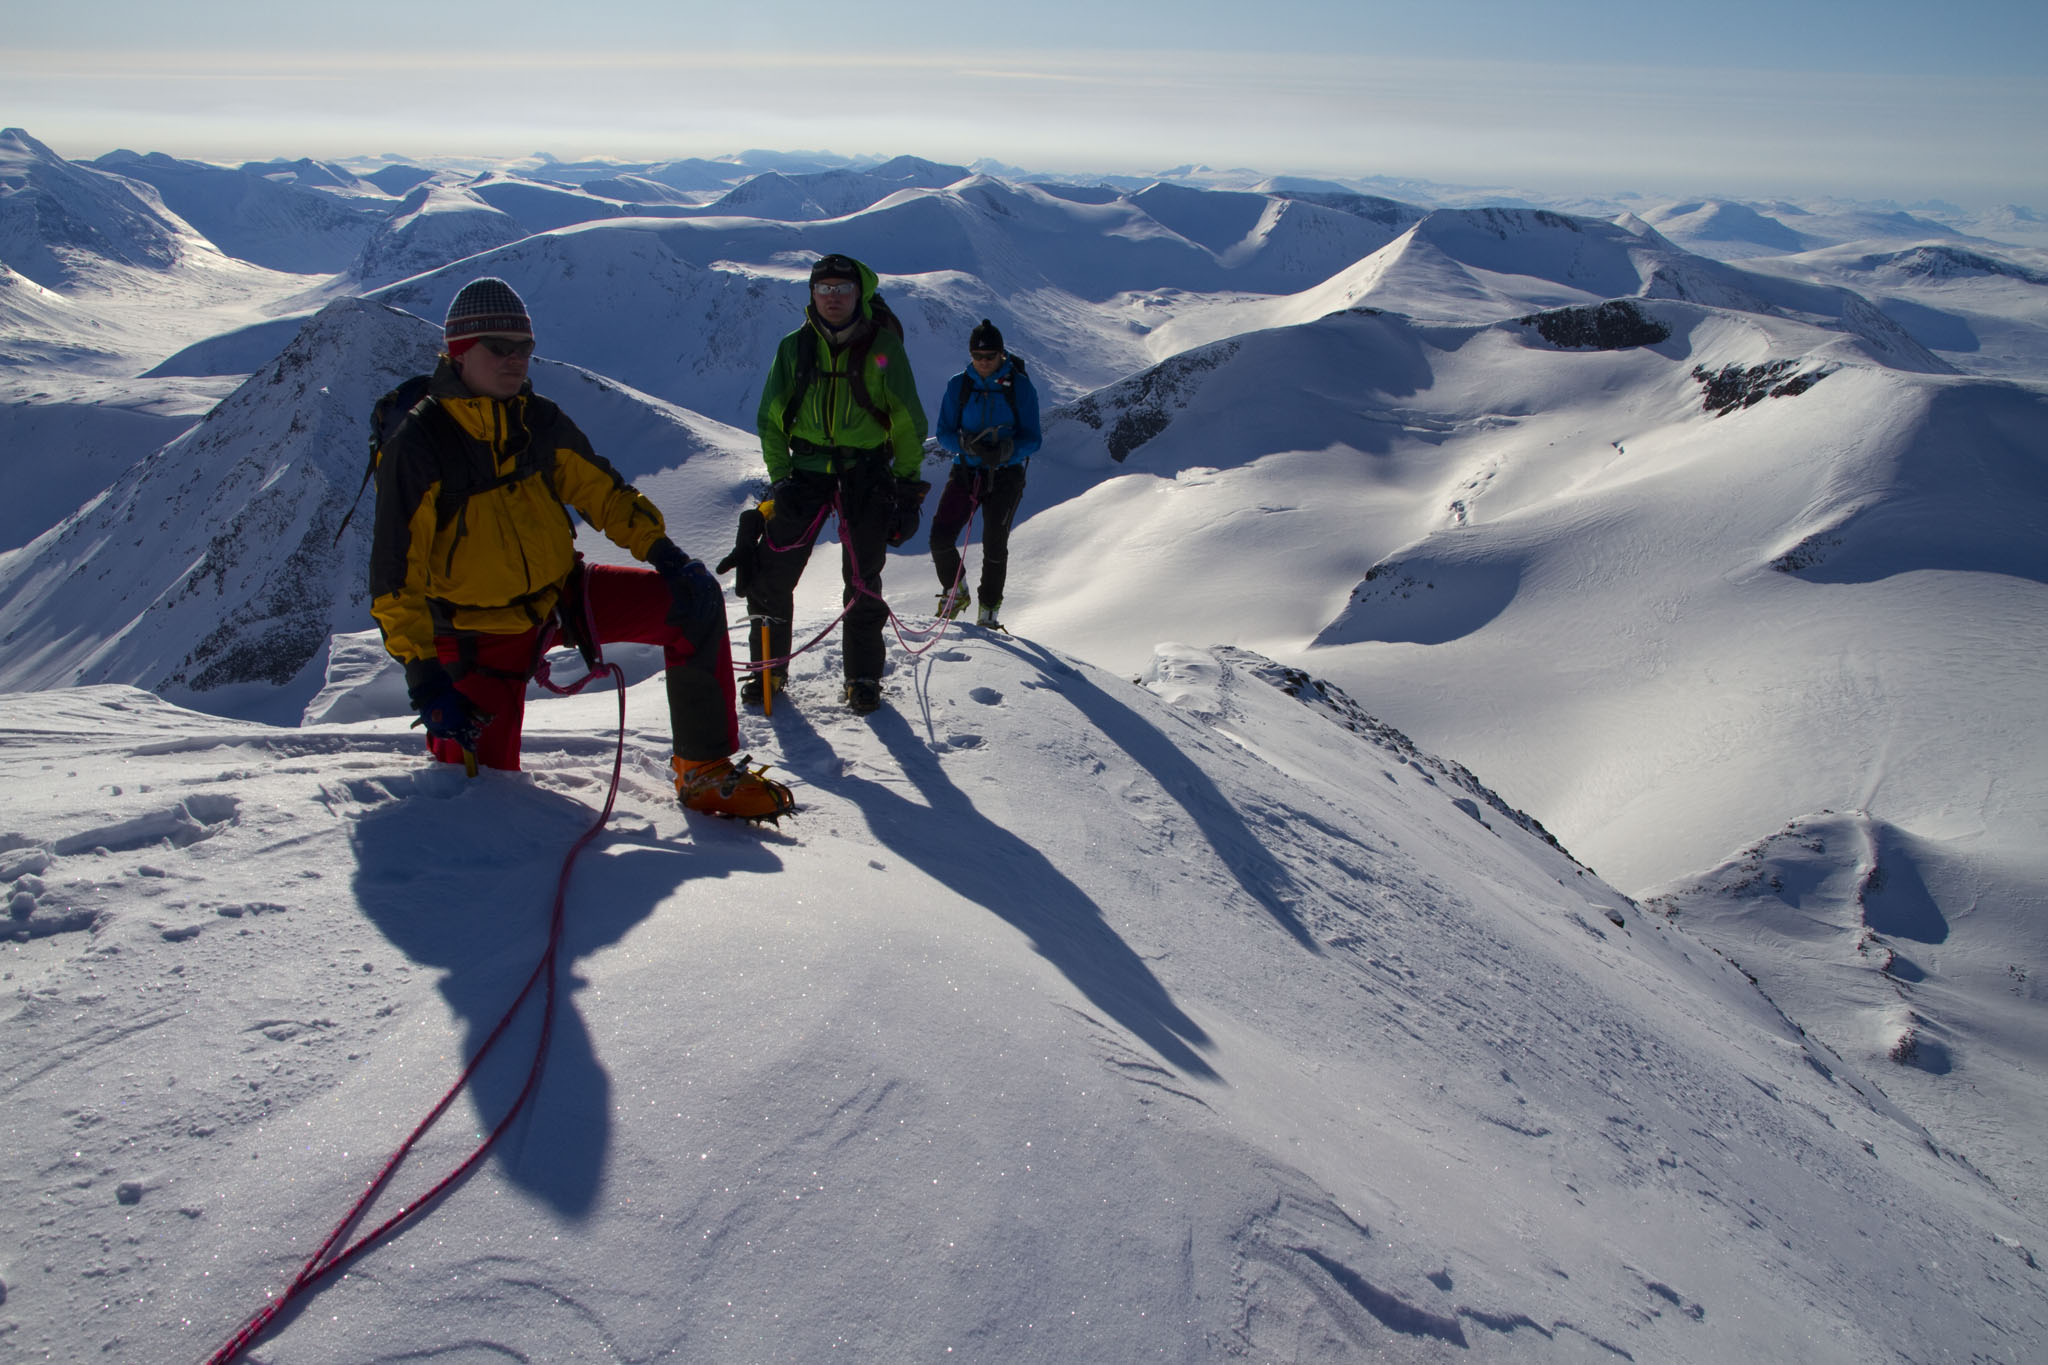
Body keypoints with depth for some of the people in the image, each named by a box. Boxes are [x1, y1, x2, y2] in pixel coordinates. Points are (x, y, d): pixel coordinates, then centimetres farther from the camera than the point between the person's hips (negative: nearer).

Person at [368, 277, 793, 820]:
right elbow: (396, 576, -18)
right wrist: (423, 675, -25)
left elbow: (600, 489, 9)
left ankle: (705, 770, -6)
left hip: (561, 593, 5)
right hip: (481, 630, -4)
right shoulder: (416, 445, -17)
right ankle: (449, 736, 34)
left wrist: (660, 549, -8)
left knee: (696, 601, -14)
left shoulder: (539, 419, -2)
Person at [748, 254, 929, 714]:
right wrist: (779, 477, 0)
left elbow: (908, 423, 1)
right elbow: (770, 418, 10)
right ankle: (768, 668, 15)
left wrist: (907, 487, -3)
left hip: (866, 473, -2)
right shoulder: (795, 347, 3)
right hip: (807, 468, 2)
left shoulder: (883, 346, -3)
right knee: (772, 572, -2)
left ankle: (863, 678, 14)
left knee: (863, 580, 0)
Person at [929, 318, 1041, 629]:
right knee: (940, 537, -9)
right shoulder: (958, 385, 1)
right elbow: (944, 432, 1)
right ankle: (955, 592, 18)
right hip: (966, 471, 2)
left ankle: (989, 611, 9)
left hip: (1005, 476, -2)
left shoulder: (1020, 387, -5)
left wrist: (1006, 450, -26)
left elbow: (1032, 440, -5)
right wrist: (966, 444, -21)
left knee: (995, 545, -9)